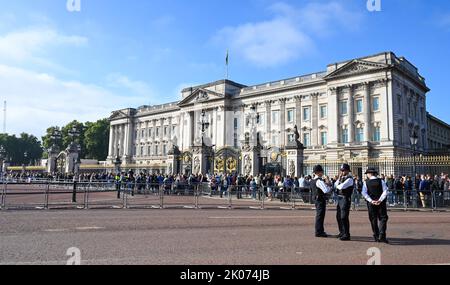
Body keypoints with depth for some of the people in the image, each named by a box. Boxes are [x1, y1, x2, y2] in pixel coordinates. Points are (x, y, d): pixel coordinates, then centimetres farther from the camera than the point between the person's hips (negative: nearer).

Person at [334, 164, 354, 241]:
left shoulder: (349, 179, -13)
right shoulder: (342, 178, 15)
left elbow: (341, 186, -24)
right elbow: (335, 185, 12)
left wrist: (337, 186, -3)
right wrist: (339, 178, 1)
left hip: (345, 199, -9)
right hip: (340, 198, 9)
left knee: (344, 217, -7)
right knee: (338, 216, 17)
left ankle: (346, 235, 1)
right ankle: (342, 232, 32)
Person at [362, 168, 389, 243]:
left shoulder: (366, 182, -2)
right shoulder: (381, 181, -1)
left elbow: (364, 193, -12)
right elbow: (385, 191, -10)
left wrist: (371, 201, -13)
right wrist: (380, 200, -13)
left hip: (371, 203, 1)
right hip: (381, 203, -1)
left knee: (373, 220, 10)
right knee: (383, 218, 4)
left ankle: (376, 237, 15)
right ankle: (382, 236, -9)